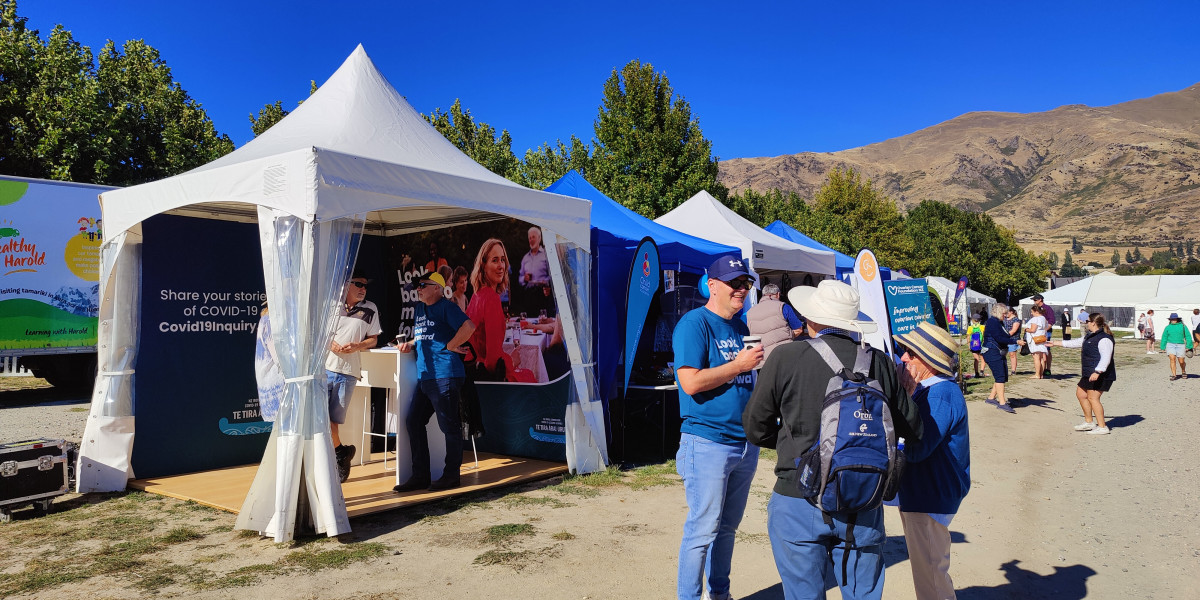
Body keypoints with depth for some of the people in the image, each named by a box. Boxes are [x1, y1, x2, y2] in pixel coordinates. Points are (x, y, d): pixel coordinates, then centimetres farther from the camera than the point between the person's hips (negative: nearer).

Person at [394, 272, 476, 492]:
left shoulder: (446, 307, -7)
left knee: (449, 425, -1)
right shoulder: (420, 308, 20)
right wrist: (411, 344, 9)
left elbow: (469, 327, -20)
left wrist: (450, 346, -13)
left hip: (444, 376, -10)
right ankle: (420, 476, 16)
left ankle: (451, 475, 10)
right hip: (424, 376, 10)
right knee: (413, 421, 8)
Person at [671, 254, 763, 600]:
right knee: (703, 528, -1)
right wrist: (739, 365, -16)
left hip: (745, 443, 8)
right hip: (708, 442, -8)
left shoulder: (742, 328, 13)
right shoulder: (694, 323, -11)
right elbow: (691, 382, -21)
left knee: (728, 525, 18)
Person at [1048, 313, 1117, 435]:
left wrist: (1097, 372, -33)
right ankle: (1089, 422, 25)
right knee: (1081, 394, 15)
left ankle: (1102, 427, -8)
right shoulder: (1089, 336, 16)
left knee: (1092, 397, -13)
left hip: (1100, 374, -11)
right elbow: (1076, 343, 29)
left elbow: (1106, 358, -24)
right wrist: (1056, 343, 32)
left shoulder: (1104, 339, -17)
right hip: (1089, 373, 11)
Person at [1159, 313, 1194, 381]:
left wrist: (1189, 346, -3)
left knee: (1181, 361, 2)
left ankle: (1183, 372, 32)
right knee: (1172, 359, -14)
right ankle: (1173, 375, -12)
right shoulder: (1167, 327, 9)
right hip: (1170, 345, 1)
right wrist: (1163, 347, 10)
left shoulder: (1183, 326, 4)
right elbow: (1164, 338, 13)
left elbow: (1188, 336, 3)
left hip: (1180, 345, -1)